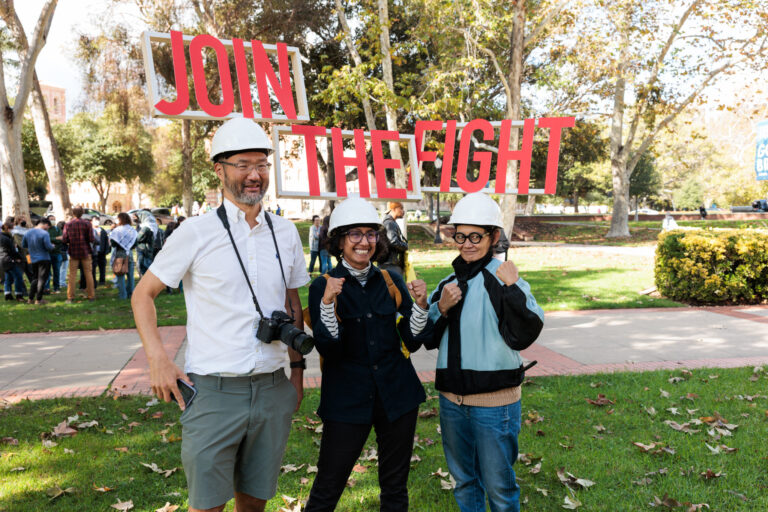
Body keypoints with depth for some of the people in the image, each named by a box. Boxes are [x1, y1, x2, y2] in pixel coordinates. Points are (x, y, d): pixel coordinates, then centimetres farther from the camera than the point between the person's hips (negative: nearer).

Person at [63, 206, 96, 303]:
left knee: (72, 274, 6)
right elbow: (91, 239, -11)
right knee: (88, 273, 7)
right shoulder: (87, 224, -8)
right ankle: (91, 295, 10)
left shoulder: (68, 224, -5)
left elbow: (64, 240, -6)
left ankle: (70, 297, 7)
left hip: (73, 252, 1)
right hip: (85, 252, -1)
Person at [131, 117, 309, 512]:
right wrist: (158, 360, -9)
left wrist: (298, 368, 13)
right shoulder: (196, 232, -6)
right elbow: (143, 295, 2)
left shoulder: (285, 232, 6)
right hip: (213, 391, -3)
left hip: (272, 390, 4)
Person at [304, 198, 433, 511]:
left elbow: (413, 342, 4)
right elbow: (328, 349, -13)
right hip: (347, 400, -3)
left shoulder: (391, 281, 4)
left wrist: (420, 305, -12)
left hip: (396, 394, 3)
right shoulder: (323, 286, -5)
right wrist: (327, 303, -26)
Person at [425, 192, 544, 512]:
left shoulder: (504, 277, -11)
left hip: (494, 403, -6)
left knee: (498, 485, 9)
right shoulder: (448, 283, 8)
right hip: (451, 399, 6)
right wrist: (441, 308, -8)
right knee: (463, 480, 21)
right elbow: (429, 340, 8)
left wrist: (513, 289, -27)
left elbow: (523, 337, -20)